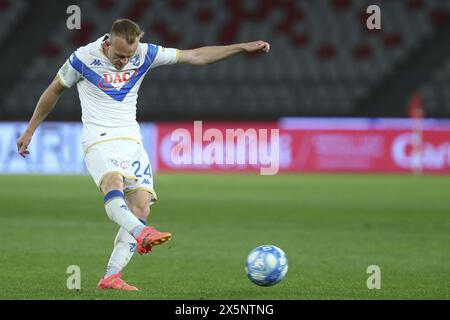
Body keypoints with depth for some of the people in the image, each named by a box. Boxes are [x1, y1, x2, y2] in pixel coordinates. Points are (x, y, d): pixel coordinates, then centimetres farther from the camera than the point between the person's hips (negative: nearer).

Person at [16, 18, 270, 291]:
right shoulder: (84, 58, -8)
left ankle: (111, 277, -12)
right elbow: (54, 90, 8)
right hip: (99, 142, -5)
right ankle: (141, 235, -61)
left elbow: (195, 56, 5)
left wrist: (243, 47, 1)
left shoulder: (145, 54, 1)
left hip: (132, 142, 5)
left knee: (141, 208, -10)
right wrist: (30, 131, 14)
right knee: (113, 186, -34)